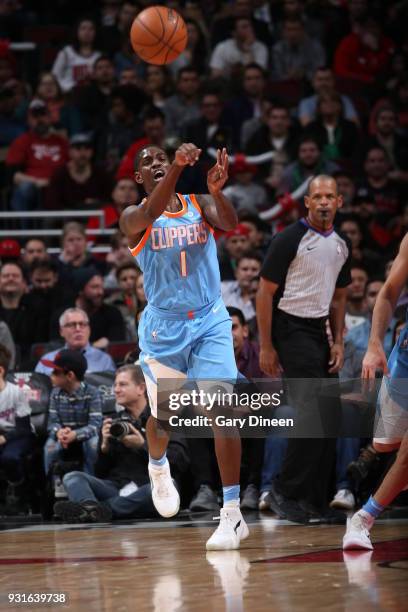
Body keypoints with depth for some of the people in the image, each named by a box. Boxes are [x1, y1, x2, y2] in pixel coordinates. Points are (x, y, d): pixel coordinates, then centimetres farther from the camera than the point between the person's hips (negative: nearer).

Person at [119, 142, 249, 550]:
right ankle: (158, 469, 49)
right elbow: (150, 214, -29)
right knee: (164, 415, 13)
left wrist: (217, 191, -41)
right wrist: (178, 169, -45)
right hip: (163, 326, 0)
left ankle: (232, 514, -14)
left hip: (210, 321, 0)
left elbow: (229, 223, -20)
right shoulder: (133, 218, -4)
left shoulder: (200, 205, 2)